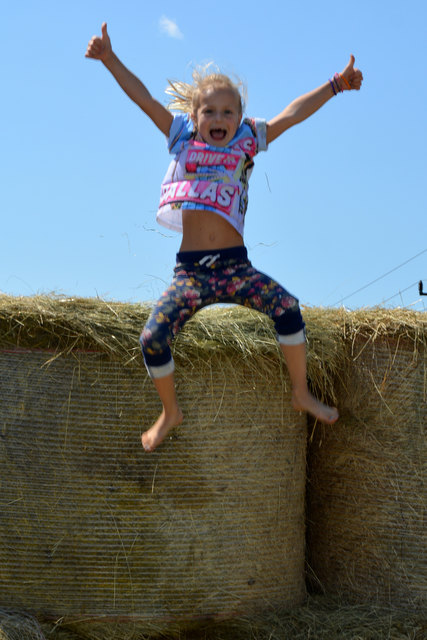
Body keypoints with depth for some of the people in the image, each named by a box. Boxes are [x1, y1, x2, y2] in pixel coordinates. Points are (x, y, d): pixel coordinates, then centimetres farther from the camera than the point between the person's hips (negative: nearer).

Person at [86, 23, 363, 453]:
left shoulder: (247, 142, 8)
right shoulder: (182, 139, 9)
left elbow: (292, 114, 5)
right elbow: (144, 99, 8)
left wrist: (335, 84, 1)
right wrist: (109, 58, 4)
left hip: (235, 266, 0)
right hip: (190, 271, 0)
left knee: (287, 308, -22)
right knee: (152, 337, -15)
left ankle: (302, 394, -2)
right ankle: (170, 412, 11)